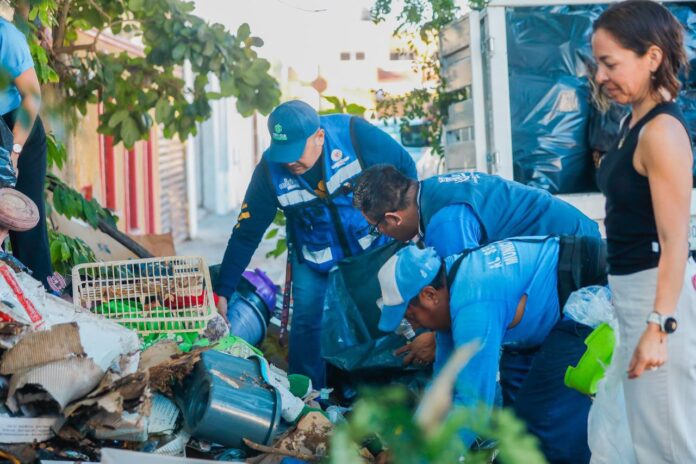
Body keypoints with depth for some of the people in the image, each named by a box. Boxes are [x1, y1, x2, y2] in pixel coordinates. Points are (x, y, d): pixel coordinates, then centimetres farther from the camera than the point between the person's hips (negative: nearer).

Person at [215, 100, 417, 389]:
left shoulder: (355, 134, -28)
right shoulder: (270, 170, -23)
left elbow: (405, 168, -11)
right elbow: (245, 235, -17)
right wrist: (222, 293, -20)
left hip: (372, 243, 0)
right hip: (314, 255, 0)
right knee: (306, 321, -5)